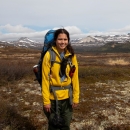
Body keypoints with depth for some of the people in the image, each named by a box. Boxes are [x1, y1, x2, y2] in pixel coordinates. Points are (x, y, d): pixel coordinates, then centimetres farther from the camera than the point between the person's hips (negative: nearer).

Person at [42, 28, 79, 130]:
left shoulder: (71, 55, -1)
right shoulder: (49, 55, -13)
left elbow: (75, 77, 2)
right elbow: (45, 79, -12)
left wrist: (76, 97, 0)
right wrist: (46, 100, -12)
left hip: (67, 97, 4)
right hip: (53, 97, -3)